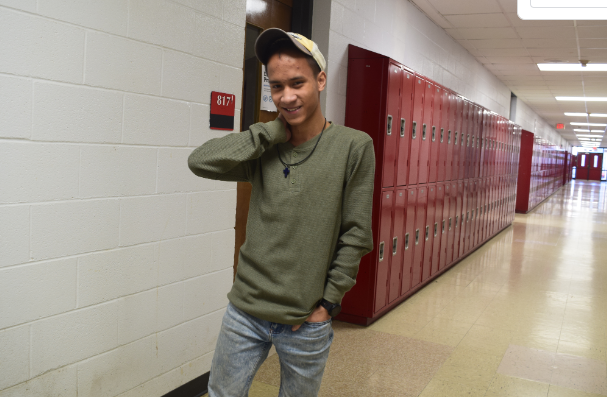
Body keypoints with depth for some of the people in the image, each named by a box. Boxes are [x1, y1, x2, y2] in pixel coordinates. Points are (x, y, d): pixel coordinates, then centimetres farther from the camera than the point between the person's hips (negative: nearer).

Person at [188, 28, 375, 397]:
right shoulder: (267, 149, 1)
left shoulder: (354, 147, -8)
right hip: (245, 311, 3)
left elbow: (356, 235, -7)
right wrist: (273, 131, -12)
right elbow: (200, 161, -14)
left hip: (307, 323, -2)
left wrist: (328, 302, -7)